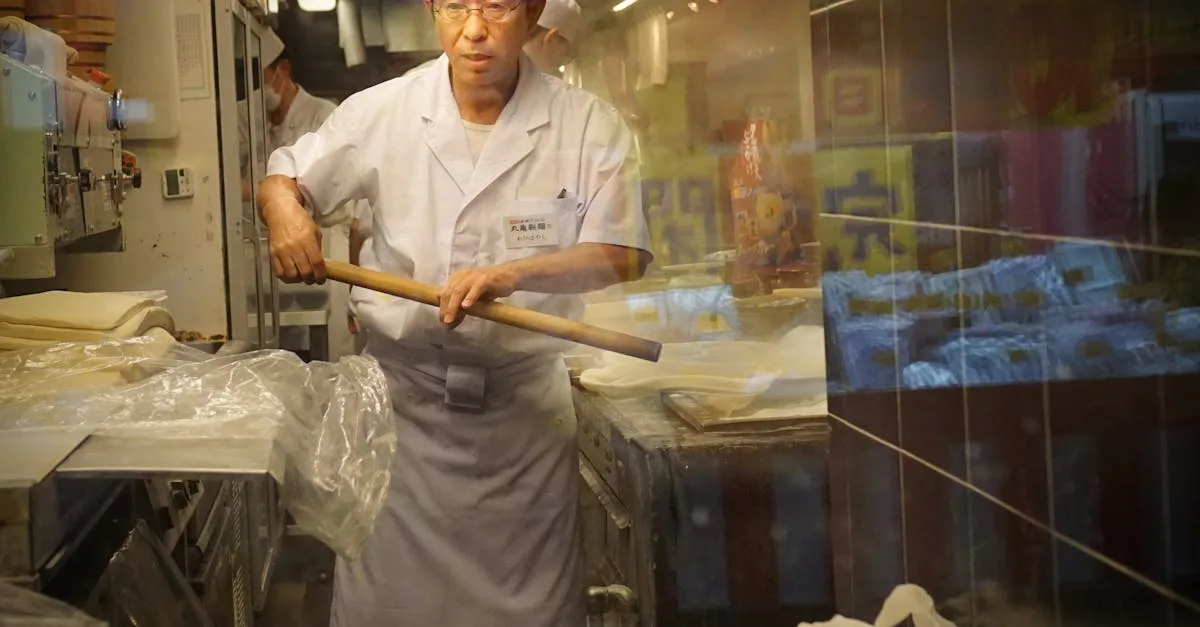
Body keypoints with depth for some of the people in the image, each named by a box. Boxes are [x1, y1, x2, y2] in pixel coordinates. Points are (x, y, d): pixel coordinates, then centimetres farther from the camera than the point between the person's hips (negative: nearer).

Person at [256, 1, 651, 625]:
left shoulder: (587, 124, -8)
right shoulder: (381, 111, -5)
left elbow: (621, 257, -11)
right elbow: (282, 178, 7)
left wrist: (513, 275, -27)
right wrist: (284, 208, -17)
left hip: (525, 405, 0)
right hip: (402, 392, 1)